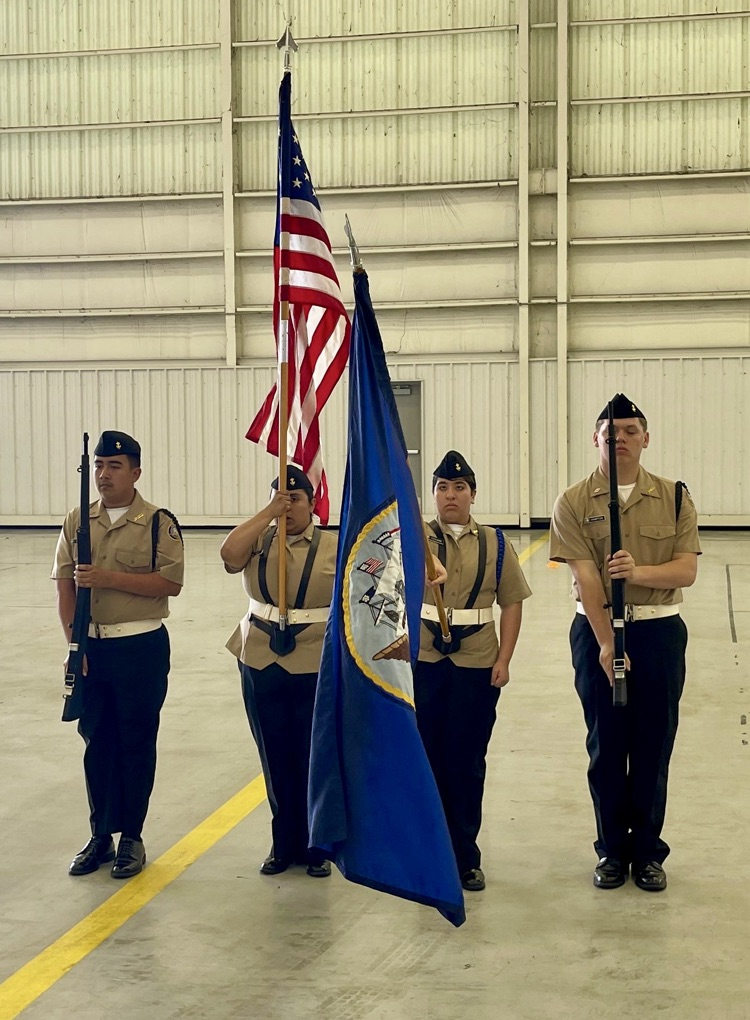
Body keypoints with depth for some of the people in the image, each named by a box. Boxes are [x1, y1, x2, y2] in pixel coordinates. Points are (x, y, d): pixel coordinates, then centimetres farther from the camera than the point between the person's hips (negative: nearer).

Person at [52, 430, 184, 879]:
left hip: (142, 648, -3)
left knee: (137, 744, 6)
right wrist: (74, 643, -7)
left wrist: (108, 577, -20)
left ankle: (131, 838, 18)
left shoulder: (159, 522, -6)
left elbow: (171, 583, -15)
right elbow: (65, 587, 3)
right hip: (91, 646, 4)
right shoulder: (77, 522, 5)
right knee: (98, 743, 11)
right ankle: (100, 837, 22)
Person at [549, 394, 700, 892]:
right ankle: (613, 849, 21)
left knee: (654, 744, 6)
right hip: (597, 630, -1)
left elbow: (687, 570, -5)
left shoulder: (674, 497, 2)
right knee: (606, 744, 7)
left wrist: (639, 572, -24)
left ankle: (648, 850, 20)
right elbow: (586, 578, -12)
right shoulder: (574, 503, -2)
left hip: (660, 632, 1)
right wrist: (607, 644, -20)